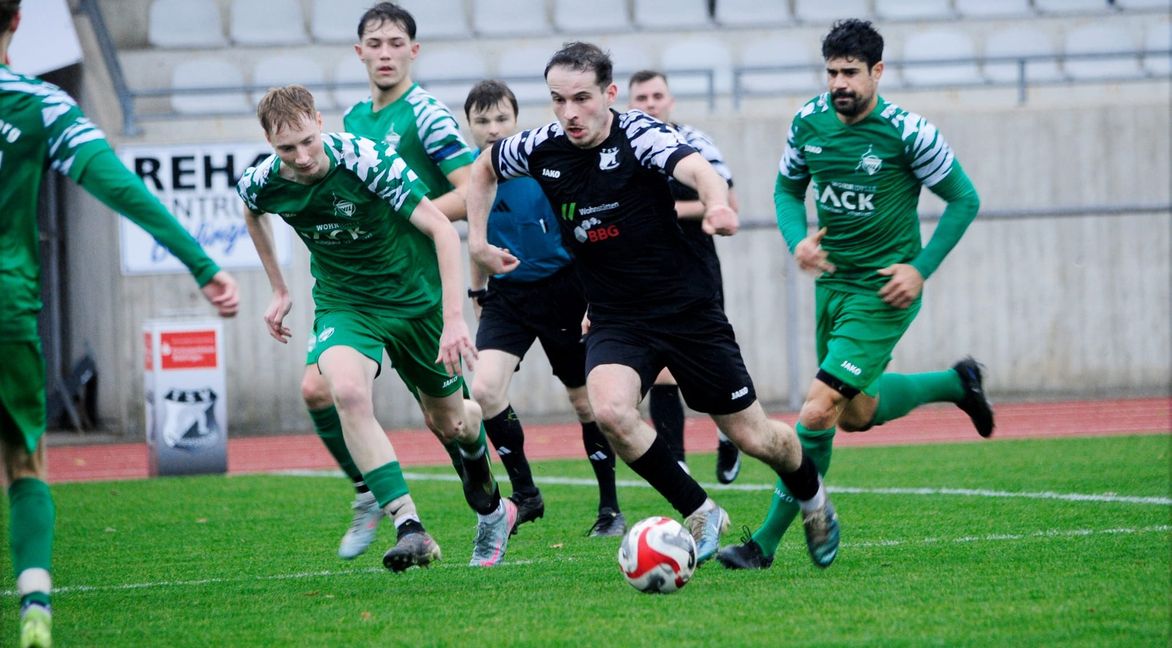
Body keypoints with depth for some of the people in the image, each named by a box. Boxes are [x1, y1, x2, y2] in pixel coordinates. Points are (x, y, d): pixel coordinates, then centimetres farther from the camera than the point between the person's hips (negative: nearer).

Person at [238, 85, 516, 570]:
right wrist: (278, 291, 17)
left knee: (448, 421, 12)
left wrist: (454, 318, -32)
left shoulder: (366, 160, -27)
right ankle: (409, 528, -32)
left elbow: (442, 229, -25)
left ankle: (490, 507, 48)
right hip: (343, 304, 2)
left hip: (415, 295, -2)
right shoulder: (262, 182, -14)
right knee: (346, 390, -31)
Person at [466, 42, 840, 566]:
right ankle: (700, 514, -8)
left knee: (751, 435, 5)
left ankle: (812, 496, 39)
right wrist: (477, 240, 9)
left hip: (687, 309, -3)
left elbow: (697, 169, -39)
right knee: (609, 410, -27)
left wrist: (717, 204, -61)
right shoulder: (542, 149, -4)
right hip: (615, 321, 3)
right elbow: (483, 167, 19)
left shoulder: (639, 135, -18)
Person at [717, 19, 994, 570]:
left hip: (882, 295, -7)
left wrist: (921, 269, -13)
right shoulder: (809, 121, -2)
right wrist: (797, 240, -6)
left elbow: (963, 199, -6)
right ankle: (956, 383, 46)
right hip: (832, 283, 7)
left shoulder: (907, 132, -16)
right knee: (855, 415, 21)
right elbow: (788, 188, 14)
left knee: (818, 412, -16)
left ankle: (766, 543, -6)